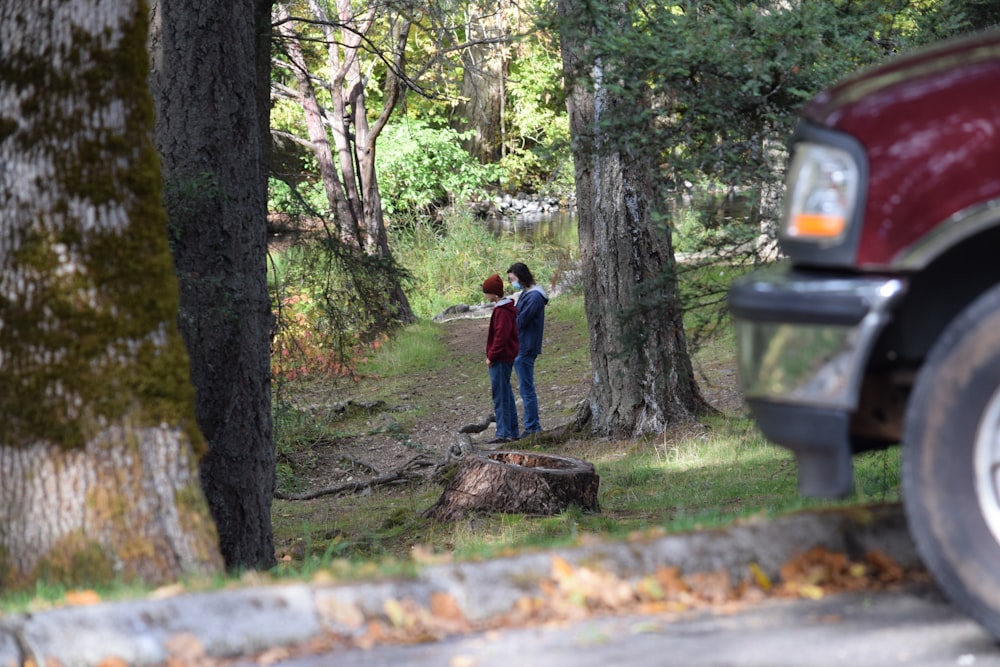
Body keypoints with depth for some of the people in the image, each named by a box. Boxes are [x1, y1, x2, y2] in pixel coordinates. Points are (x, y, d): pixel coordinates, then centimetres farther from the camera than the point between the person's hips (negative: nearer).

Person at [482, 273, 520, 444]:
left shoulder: (502, 311, -17)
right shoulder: (508, 308, 14)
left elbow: (500, 336, -22)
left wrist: (491, 356, -16)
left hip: (500, 359, -11)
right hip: (507, 357, 11)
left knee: (500, 396, -7)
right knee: (507, 395, 15)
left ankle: (503, 433, -7)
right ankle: (512, 432, 20)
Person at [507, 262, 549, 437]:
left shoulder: (534, 297, -16)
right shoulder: (525, 294, 15)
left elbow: (520, 321, -18)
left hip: (525, 349, -10)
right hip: (520, 348, 10)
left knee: (527, 389, -6)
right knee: (526, 389, 14)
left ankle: (531, 427, -2)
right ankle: (533, 426, 20)